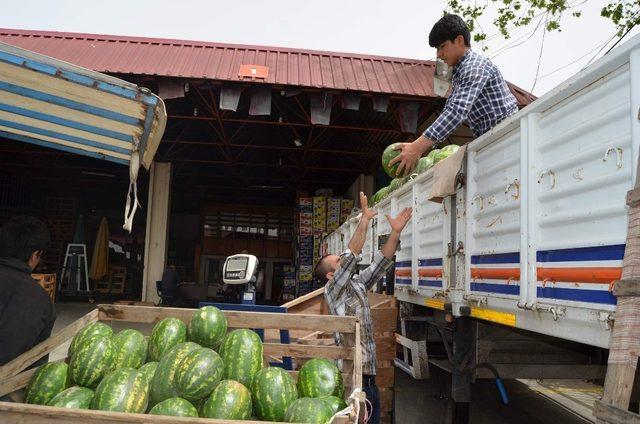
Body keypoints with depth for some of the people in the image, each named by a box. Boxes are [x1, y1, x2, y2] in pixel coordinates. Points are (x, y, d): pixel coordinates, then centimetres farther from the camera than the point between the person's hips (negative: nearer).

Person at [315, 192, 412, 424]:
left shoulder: (358, 284, 14)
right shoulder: (332, 290, -7)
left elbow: (381, 262, 11)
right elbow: (351, 255, -18)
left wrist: (395, 232, 3)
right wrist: (365, 219, -20)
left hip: (369, 374, 8)